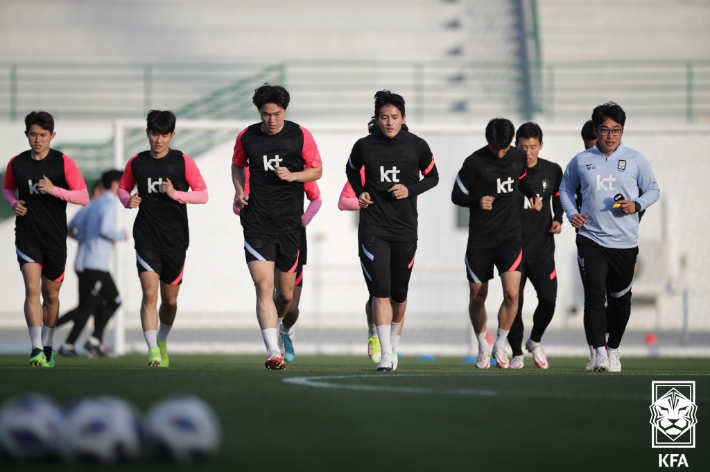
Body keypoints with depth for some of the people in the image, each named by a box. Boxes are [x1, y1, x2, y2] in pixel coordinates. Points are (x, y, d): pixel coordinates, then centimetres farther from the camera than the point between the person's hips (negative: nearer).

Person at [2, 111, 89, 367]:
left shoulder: (63, 163, -5)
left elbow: (83, 197, -8)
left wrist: (54, 190, -20)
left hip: (55, 238, 0)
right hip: (27, 236, 0)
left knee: (51, 295, 12)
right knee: (32, 290, -17)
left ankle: (48, 347, 30)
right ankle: (36, 349, -22)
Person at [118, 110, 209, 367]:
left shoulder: (183, 162, -1)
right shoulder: (136, 162, 4)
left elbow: (203, 195, -1)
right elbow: (123, 188, 18)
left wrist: (176, 194, -17)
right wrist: (128, 200, -5)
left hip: (175, 238, 0)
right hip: (146, 237, 0)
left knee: (170, 299, 11)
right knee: (149, 293, -17)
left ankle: (162, 341, 36)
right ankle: (152, 350, -20)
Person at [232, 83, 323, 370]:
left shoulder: (300, 135, 0)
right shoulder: (246, 137, 3)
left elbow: (317, 170, 7)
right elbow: (237, 165, 21)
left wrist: (292, 175, -12)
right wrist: (240, 191, 4)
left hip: (289, 223, 1)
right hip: (257, 224, -1)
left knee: (286, 293, 9)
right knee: (264, 287, -15)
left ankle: (275, 323, 42)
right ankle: (273, 352, -19)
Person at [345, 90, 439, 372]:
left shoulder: (417, 146, -3)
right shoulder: (364, 146, -2)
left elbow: (432, 177, 9)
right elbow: (352, 170, 19)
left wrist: (410, 190, -8)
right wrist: (360, 192, 0)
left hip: (405, 229, 1)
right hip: (373, 228, -1)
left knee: (399, 294, 11)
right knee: (381, 290, -14)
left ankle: (393, 344, 36)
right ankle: (386, 355, -15)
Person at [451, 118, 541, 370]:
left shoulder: (519, 157, 2)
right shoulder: (475, 162, -10)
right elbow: (457, 195, -4)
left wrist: (532, 195, 5)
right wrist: (477, 202, -23)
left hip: (510, 236, 1)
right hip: (480, 239, -1)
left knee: (511, 293, -15)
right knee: (477, 296, 8)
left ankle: (500, 345, 5)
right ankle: (483, 347, 32)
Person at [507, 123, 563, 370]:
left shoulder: (552, 171, 3)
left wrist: (558, 219, 3)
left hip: (543, 249, 2)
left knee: (549, 299, -9)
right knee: (514, 303, -2)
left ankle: (535, 341, 19)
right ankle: (517, 353, 15)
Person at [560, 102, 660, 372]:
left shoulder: (635, 160, 3)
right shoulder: (581, 161, 5)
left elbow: (653, 190, 10)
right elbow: (565, 189, 20)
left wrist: (637, 205, -9)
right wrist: (571, 213, 3)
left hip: (625, 242, 1)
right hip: (591, 240, -1)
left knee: (621, 299, 10)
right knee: (594, 294, -16)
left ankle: (614, 350, 27)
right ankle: (599, 352, -17)